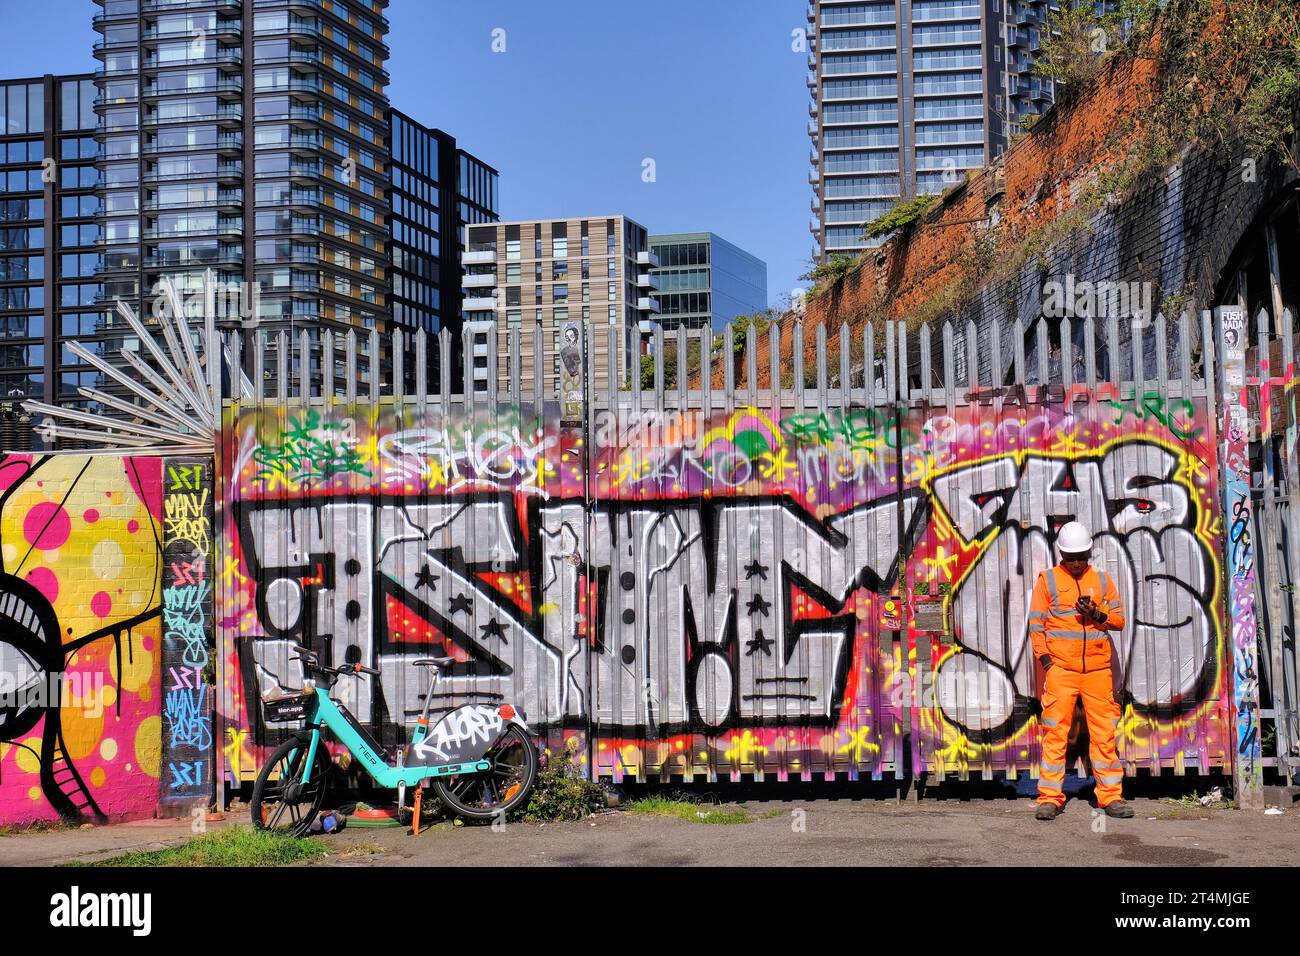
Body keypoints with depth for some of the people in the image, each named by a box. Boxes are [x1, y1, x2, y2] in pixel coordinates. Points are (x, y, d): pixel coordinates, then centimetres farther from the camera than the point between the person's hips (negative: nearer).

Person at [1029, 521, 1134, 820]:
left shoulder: (1102, 580, 14)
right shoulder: (1048, 580, 7)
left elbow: (1119, 619, 13)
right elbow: (1036, 624, 5)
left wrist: (1097, 615, -7)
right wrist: (1045, 660, -4)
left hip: (1097, 669, 2)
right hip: (1060, 669, -2)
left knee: (1104, 732, 2)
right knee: (1055, 732, -4)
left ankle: (1111, 795, 9)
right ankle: (1050, 797, 0)